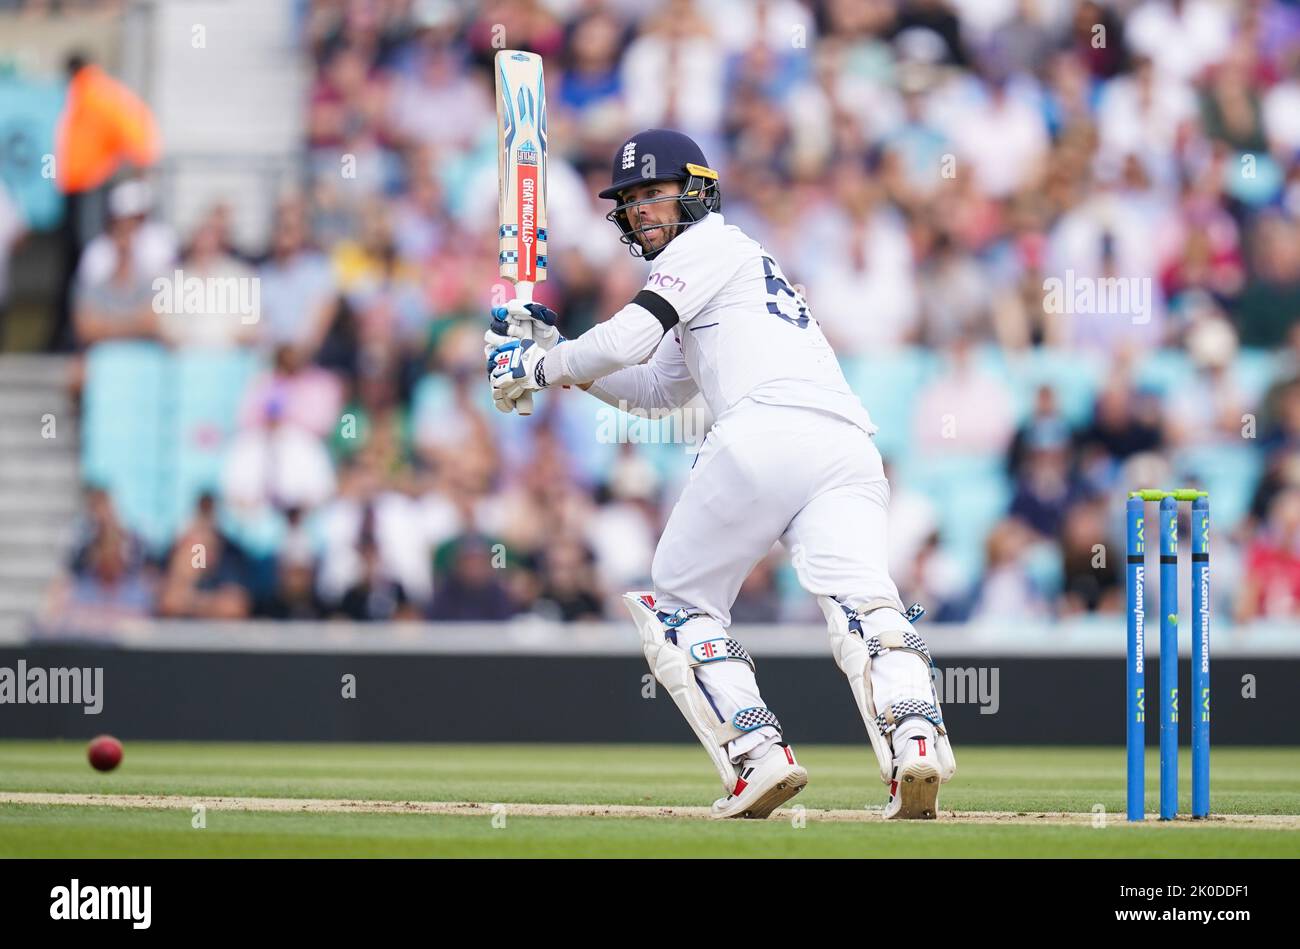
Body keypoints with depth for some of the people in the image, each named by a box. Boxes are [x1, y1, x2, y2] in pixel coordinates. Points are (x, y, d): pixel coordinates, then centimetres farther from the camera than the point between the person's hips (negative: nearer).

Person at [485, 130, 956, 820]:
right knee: (865, 605, -15)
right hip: (849, 450, 7)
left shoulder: (710, 246, 13)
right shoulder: (742, 262, 40)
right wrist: (556, 351, 35)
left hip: (767, 432, -7)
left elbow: (626, 342, 0)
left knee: (679, 606, 9)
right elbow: (652, 388, 43)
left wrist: (538, 367, 16)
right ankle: (915, 735, -43)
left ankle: (758, 754, -10)